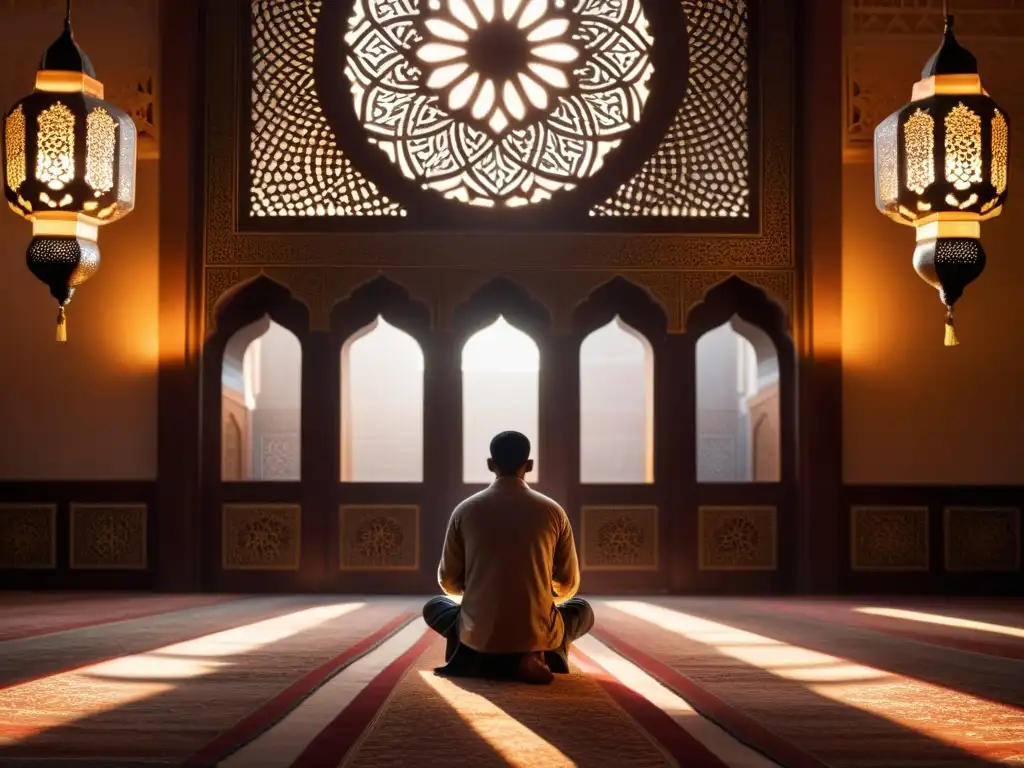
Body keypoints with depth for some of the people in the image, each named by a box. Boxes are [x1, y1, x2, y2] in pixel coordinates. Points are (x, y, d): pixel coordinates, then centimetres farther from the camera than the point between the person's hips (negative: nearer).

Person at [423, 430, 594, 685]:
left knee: (433, 607, 32)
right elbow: (568, 586, 7)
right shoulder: (552, 511, -1)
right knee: (583, 610, 33)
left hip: (480, 634, 0)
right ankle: (542, 655, 0)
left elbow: (449, 582, 7)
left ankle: (499, 662, 6)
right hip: (538, 633, 0)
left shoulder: (465, 510, -1)